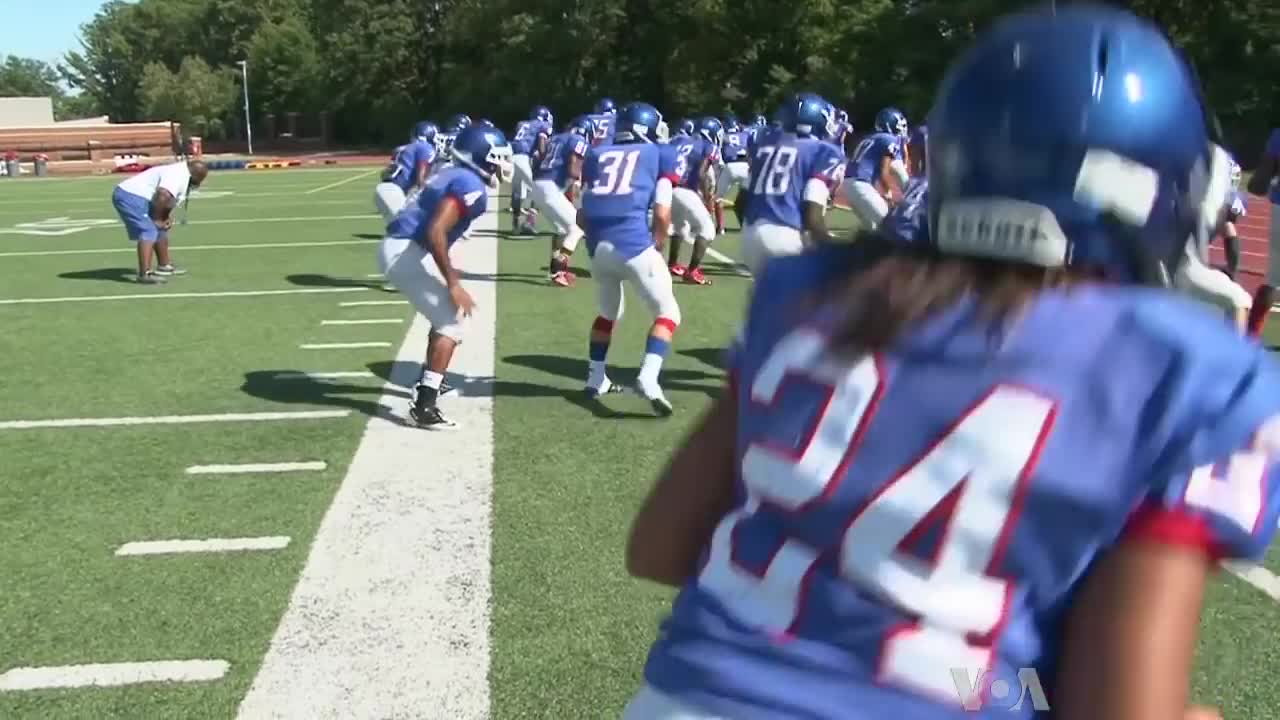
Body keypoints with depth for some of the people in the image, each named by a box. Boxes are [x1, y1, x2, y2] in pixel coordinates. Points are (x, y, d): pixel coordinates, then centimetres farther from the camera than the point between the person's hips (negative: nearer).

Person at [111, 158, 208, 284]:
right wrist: (156, 219, -20)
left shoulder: (182, 175, 14)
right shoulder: (177, 174, -19)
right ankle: (144, 274, -31)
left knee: (159, 230, 21)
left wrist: (167, 217, 4)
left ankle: (164, 266, 35)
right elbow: (162, 196, -34)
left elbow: (166, 200, 23)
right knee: (149, 232, -21)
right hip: (130, 196, -11)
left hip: (136, 197, 11)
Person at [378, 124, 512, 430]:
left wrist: (447, 272, 29)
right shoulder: (471, 185, -14)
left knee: (446, 314, 24)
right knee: (453, 322, -7)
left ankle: (429, 383, 38)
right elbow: (435, 231, -24)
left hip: (396, 249, 10)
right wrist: (453, 284, -21)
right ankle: (424, 406, -11)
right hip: (406, 253, -10)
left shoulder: (455, 176, 17)